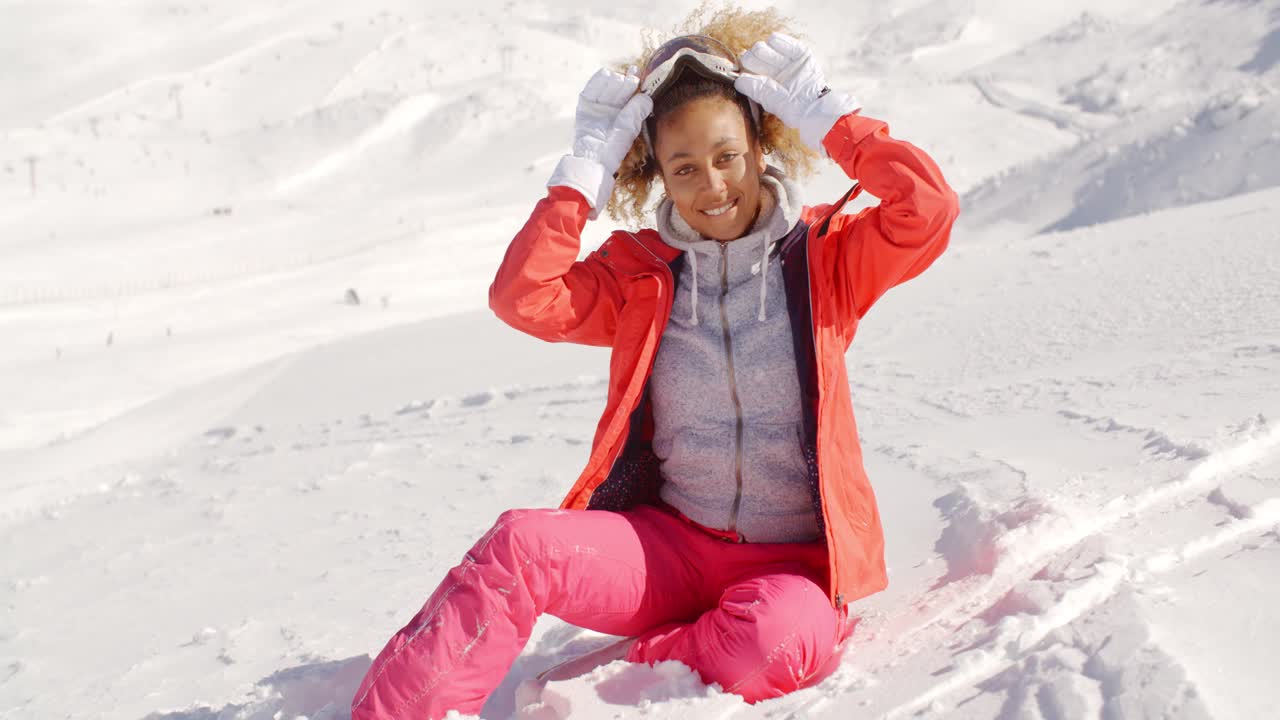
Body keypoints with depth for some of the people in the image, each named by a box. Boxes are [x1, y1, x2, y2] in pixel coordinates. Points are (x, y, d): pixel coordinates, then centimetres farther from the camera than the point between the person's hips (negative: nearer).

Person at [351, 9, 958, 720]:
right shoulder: (638, 272, 5)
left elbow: (929, 208, -14)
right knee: (521, 544, -26)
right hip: (671, 542, 2)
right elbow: (524, 299, -9)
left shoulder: (824, 256, 1)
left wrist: (826, 115, -9)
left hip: (792, 561, -1)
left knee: (774, 643, -36)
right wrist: (586, 171, -7)